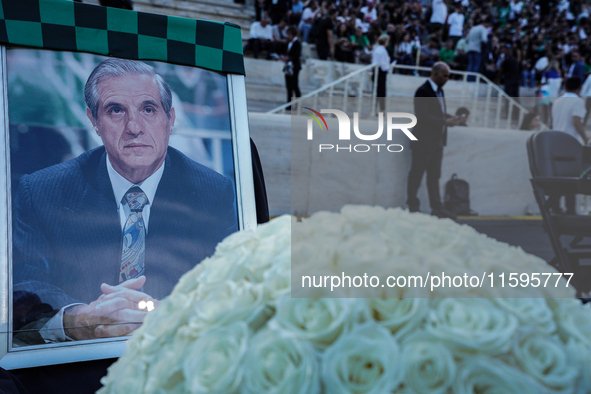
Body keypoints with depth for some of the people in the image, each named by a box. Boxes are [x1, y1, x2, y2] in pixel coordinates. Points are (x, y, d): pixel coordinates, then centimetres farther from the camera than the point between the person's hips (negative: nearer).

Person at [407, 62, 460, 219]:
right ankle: (412, 206, 11)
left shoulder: (439, 91, 14)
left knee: (434, 176, 11)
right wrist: (445, 121, -22)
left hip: (437, 141, 9)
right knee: (416, 174, 2)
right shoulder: (423, 91, -14)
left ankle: (437, 208, 16)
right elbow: (422, 117, -21)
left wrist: (450, 117, -1)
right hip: (424, 141, -9)